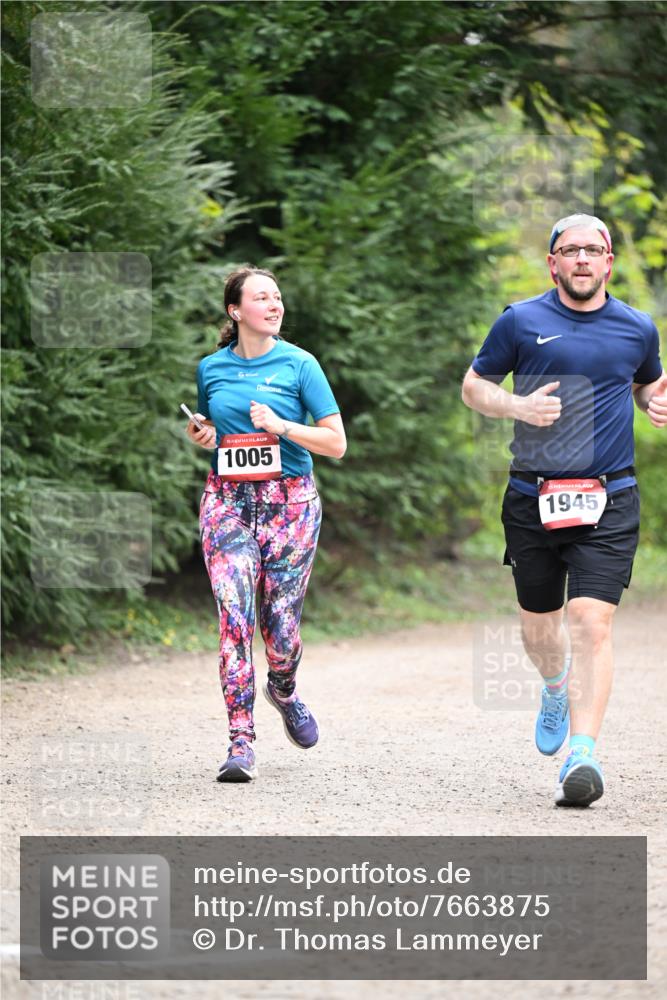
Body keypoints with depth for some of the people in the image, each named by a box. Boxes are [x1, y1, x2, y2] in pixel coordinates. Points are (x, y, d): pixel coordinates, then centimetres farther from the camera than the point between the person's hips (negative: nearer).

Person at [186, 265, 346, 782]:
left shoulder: (299, 364, 0)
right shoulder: (211, 368, 9)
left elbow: (336, 443, -2)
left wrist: (281, 426, -13)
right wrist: (200, 435, 4)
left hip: (289, 501, -1)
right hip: (228, 501, 2)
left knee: (282, 623, -1)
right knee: (235, 617, -13)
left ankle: (283, 690, 34)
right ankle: (241, 741, -13)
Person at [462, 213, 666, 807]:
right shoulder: (521, 322, 3)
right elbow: (474, 385, 10)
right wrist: (518, 407, -10)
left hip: (608, 502, -1)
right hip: (533, 500, 1)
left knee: (592, 622, -15)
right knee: (539, 625, 13)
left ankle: (583, 755, -18)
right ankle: (556, 689, 48)